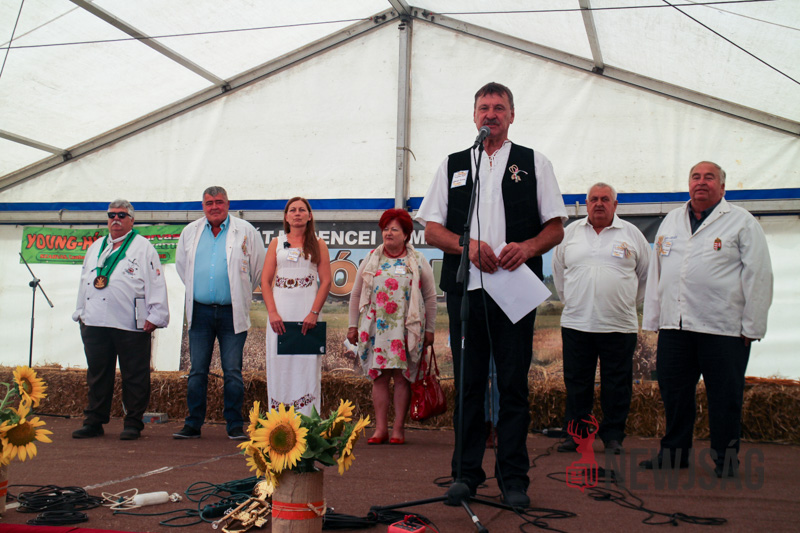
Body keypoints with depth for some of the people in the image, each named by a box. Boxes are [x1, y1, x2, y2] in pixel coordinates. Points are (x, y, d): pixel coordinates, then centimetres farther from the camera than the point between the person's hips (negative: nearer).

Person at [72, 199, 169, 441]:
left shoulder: (144, 248, 3)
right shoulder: (95, 248, 21)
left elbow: (156, 283, -3)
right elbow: (84, 281, 26)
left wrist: (155, 316, -10)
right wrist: (80, 312, 20)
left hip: (131, 325, -5)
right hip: (95, 323, 5)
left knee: (134, 376, -1)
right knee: (97, 374, 10)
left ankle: (133, 423, 9)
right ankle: (94, 422, 19)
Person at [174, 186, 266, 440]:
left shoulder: (245, 231, -1)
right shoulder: (190, 232, 9)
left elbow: (259, 268, 6)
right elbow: (181, 265, 24)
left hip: (231, 312, -3)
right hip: (200, 312, 3)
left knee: (233, 371, 0)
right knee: (197, 371, 6)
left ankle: (235, 425, 8)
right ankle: (193, 424, 14)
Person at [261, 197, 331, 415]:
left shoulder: (318, 245, 9)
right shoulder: (276, 243, 13)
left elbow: (326, 282, 1)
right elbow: (265, 281, 6)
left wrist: (314, 313, -11)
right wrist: (272, 313, -8)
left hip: (307, 311, -1)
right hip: (281, 312, 1)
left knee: (307, 364, -4)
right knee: (279, 365, 0)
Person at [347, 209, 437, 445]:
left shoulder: (418, 262, 6)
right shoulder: (371, 260, 12)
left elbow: (430, 297, 7)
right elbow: (356, 295, 14)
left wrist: (430, 329, 3)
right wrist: (353, 325, 9)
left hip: (406, 328, -2)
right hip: (376, 327, 2)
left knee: (402, 376, -2)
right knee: (379, 376, 0)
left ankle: (398, 428, 5)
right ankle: (380, 428, 5)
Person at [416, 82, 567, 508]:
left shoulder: (534, 164, 12)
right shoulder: (452, 166, 16)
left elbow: (556, 228, 7)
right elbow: (431, 229, 10)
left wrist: (527, 247, -13)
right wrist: (468, 245, -8)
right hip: (465, 286, 2)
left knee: (513, 383, 0)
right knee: (468, 382, 5)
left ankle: (513, 478, 9)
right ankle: (466, 473, 15)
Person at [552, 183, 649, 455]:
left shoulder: (631, 234, 5)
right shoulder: (570, 233, 9)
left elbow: (646, 273, 14)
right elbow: (558, 271, 19)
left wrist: (630, 302, 13)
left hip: (619, 325, -1)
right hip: (576, 323, 1)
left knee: (617, 385, 4)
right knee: (576, 383, 6)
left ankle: (613, 436, 14)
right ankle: (575, 432, 17)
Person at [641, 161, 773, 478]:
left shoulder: (742, 222, 2)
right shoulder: (671, 221, 17)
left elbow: (758, 277, -2)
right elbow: (656, 271, 19)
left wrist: (751, 326, -6)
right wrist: (653, 318, 14)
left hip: (723, 328, -4)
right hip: (674, 325, 5)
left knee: (725, 397, 2)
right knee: (674, 392, 9)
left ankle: (725, 458, 16)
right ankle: (673, 452, 22)